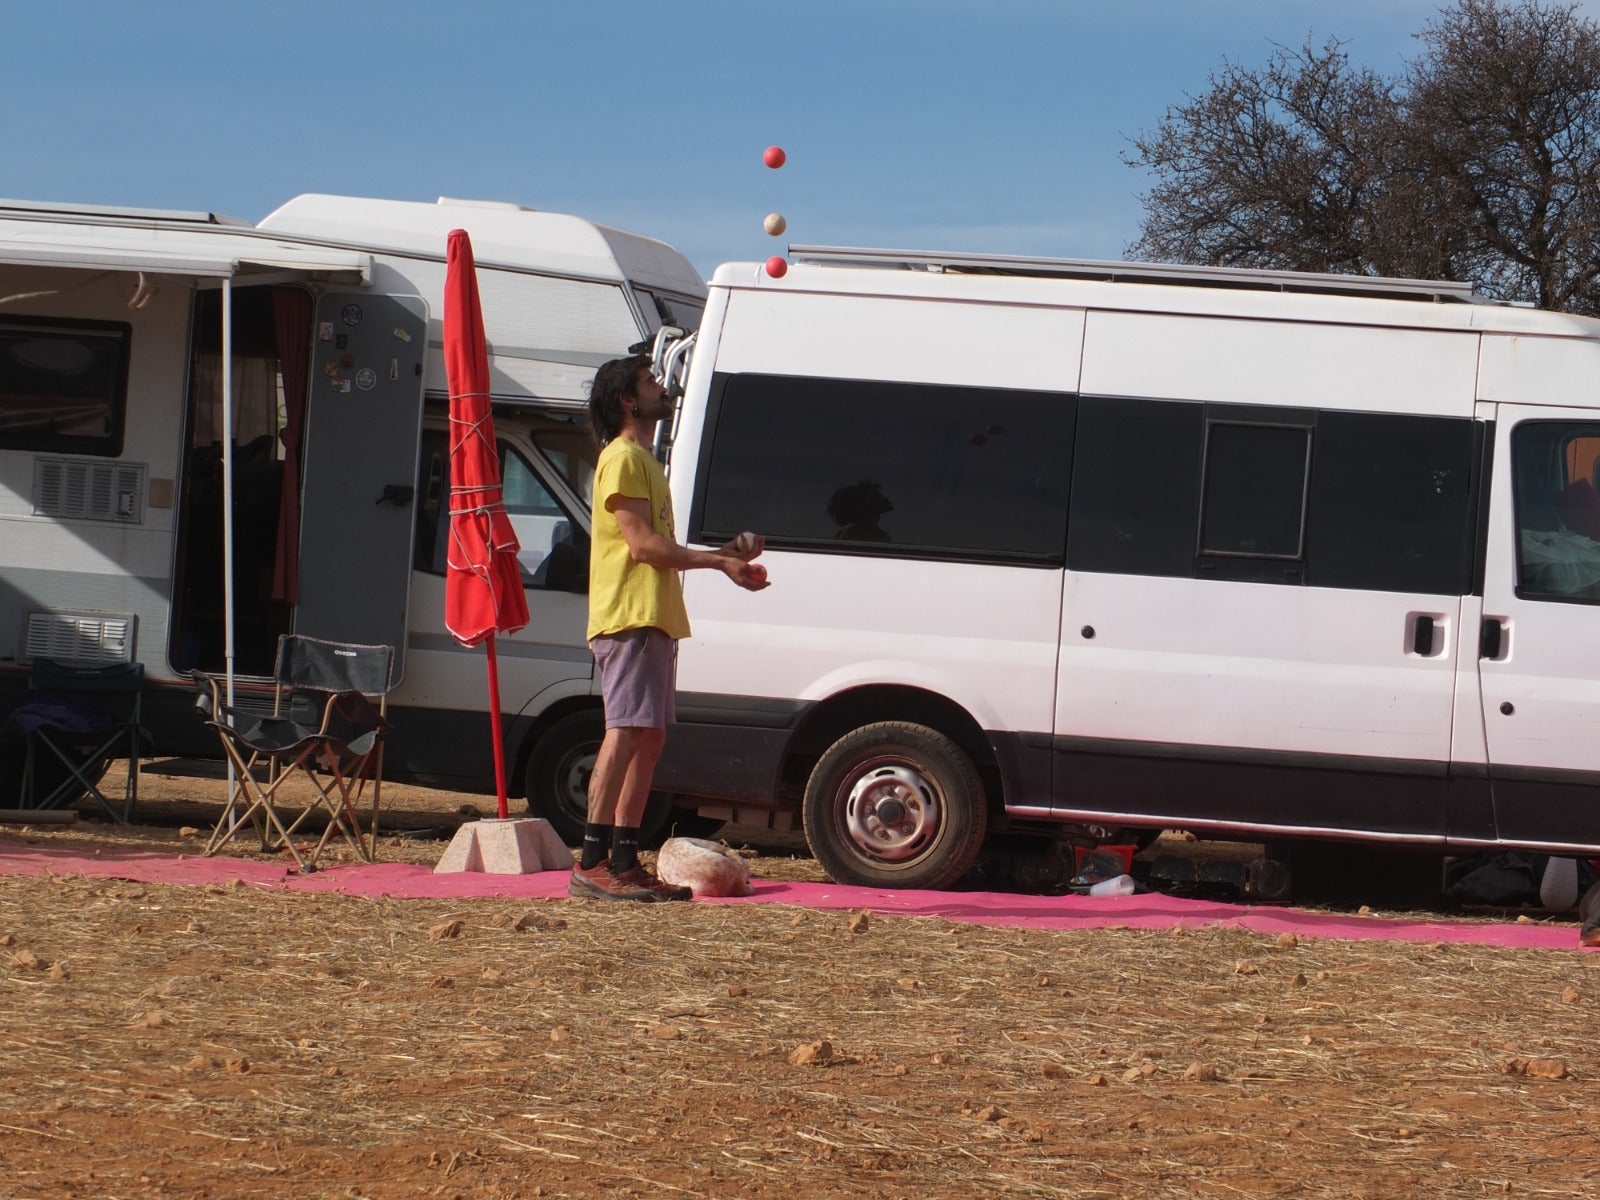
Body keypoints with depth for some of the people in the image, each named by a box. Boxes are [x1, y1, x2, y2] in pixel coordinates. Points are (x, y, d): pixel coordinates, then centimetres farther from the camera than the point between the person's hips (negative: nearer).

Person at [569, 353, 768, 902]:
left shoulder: (644, 461, 26)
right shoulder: (623, 458, -6)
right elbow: (642, 544, -15)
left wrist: (723, 553, 13)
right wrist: (719, 562, -12)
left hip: (655, 619, 10)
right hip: (629, 617, -10)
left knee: (648, 738, 8)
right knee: (626, 733, -16)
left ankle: (624, 861, 9)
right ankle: (592, 864, -20)